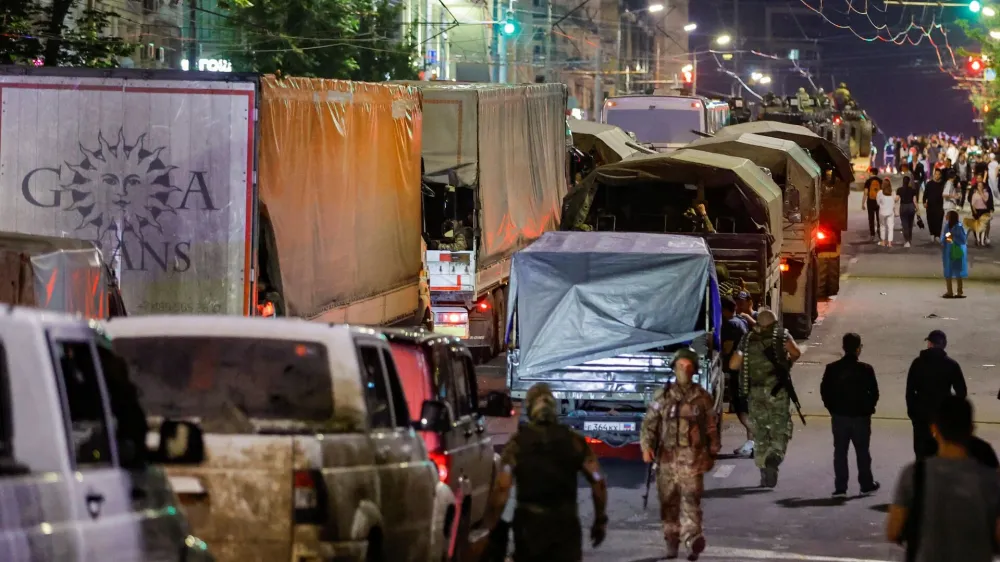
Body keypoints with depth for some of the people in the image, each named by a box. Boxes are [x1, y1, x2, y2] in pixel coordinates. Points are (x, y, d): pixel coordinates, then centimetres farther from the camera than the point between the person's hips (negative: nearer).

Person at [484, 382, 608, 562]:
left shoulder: (518, 442, -2)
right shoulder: (574, 441, 2)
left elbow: (502, 487, -12)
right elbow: (598, 482, -4)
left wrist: (490, 525, -9)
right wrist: (600, 520, 5)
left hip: (529, 522, 0)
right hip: (565, 522, 0)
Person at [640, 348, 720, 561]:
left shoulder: (703, 397, 5)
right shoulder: (662, 396, 6)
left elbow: (712, 428, 11)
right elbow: (649, 423, 4)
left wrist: (712, 454, 11)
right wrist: (646, 446, -10)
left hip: (692, 456, -2)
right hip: (667, 455, 2)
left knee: (691, 497, -15)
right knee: (669, 500, 7)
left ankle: (692, 539, -27)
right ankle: (671, 541, 17)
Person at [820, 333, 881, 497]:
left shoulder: (832, 369, -5)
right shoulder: (865, 370, -11)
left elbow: (824, 391, -1)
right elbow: (874, 393, -8)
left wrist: (833, 409, 10)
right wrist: (868, 408, 9)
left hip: (839, 416, 1)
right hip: (860, 416, -1)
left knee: (840, 451, 6)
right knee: (862, 451, 11)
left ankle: (840, 487, 2)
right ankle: (866, 484, 18)